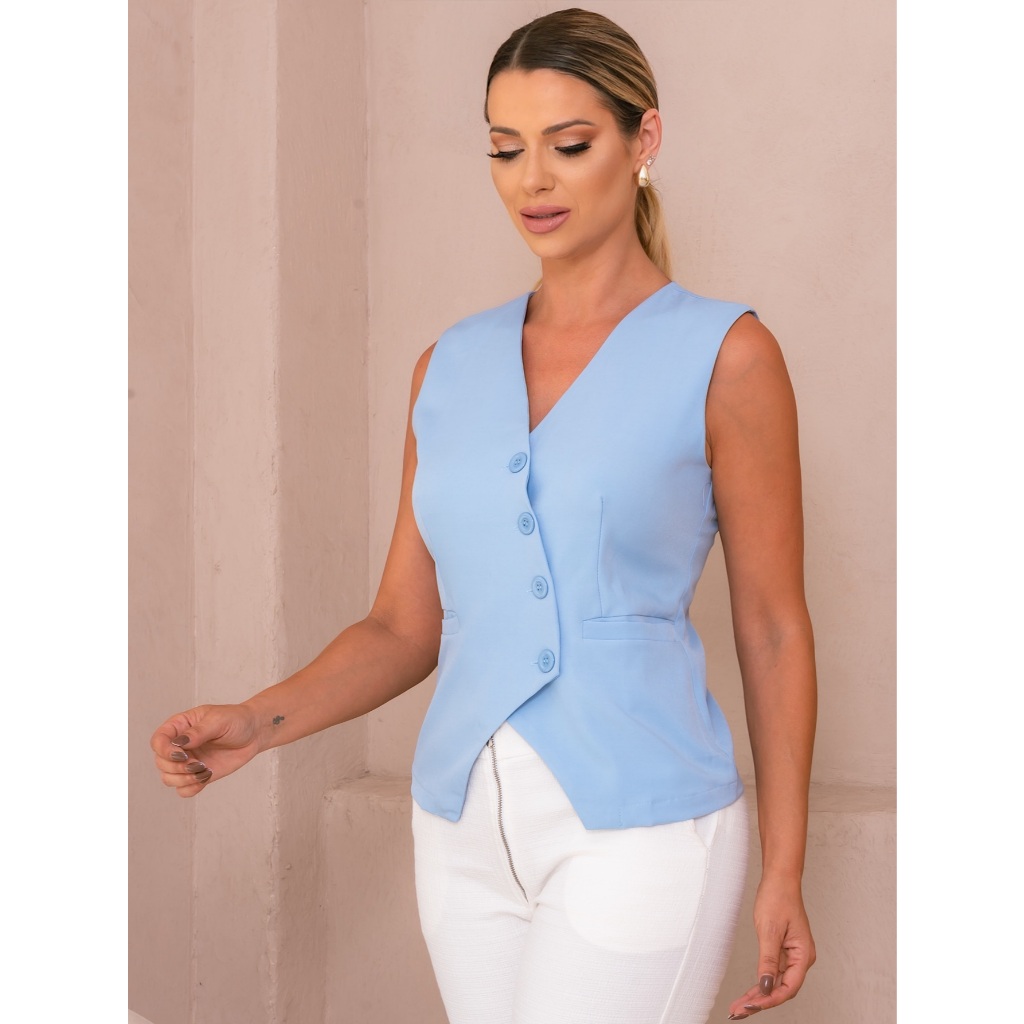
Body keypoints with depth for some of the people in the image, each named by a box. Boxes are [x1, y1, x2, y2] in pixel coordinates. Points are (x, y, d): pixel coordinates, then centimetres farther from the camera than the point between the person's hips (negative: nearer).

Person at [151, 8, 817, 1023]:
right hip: (467, 833, 5)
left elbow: (772, 626, -1)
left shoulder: (724, 355, -4)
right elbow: (405, 627, 10)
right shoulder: (449, 367, 8)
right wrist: (259, 723, -7)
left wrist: (784, 872, -2)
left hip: (635, 830, -5)